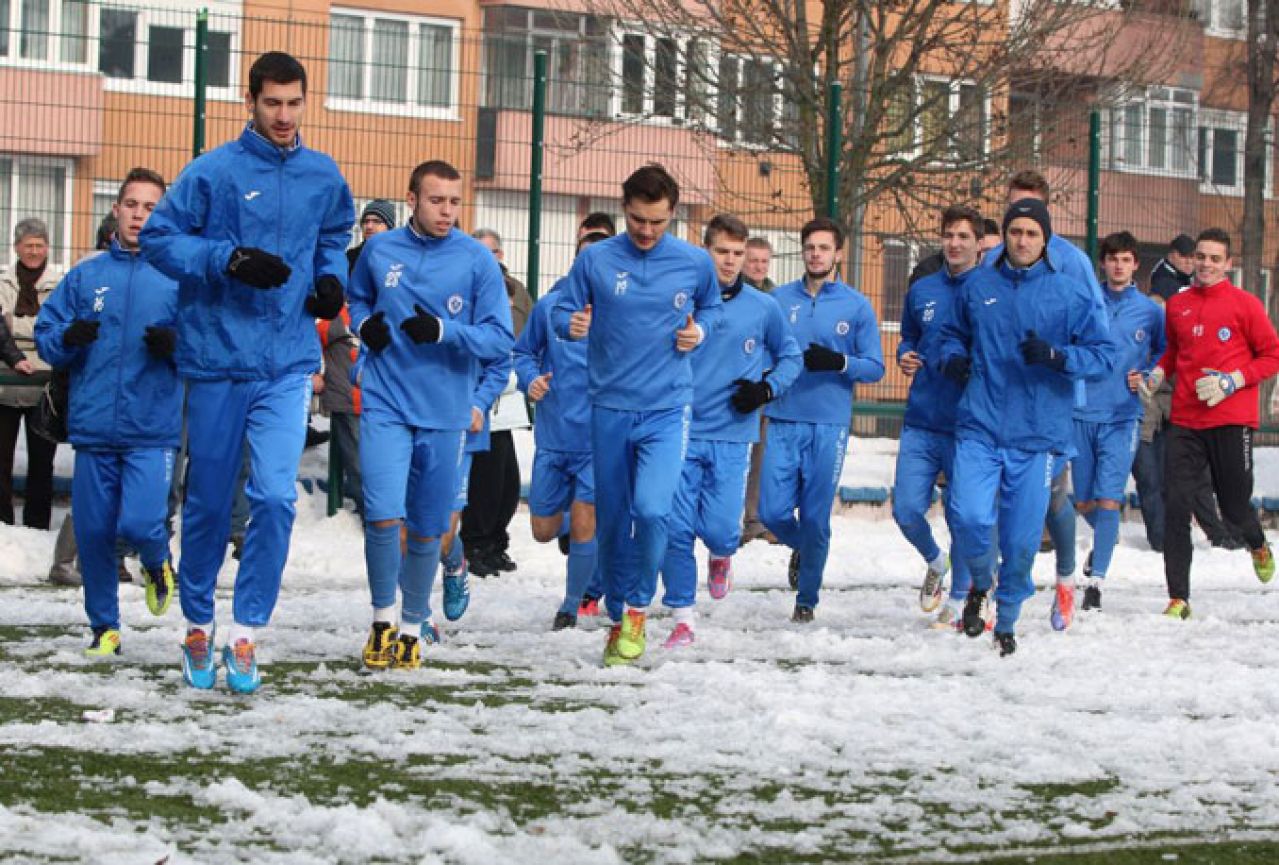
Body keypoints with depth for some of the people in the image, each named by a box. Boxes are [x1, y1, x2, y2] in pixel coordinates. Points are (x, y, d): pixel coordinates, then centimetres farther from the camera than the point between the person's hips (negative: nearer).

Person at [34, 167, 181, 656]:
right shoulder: (85, 275, 10)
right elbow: (44, 336, 11)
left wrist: (175, 345, -17)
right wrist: (68, 338, -11)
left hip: (152, 431, -3)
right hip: (93, 428, 3)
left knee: (139, 524, -15)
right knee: (93, 532, 5)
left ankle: (157, 563, 21)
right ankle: (104, 627, 22)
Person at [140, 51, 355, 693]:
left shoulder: (323, 177, 6)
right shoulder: (214, 171, -6)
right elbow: (158, 237, -5)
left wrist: (330, 278, 4)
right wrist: (229, 260, -17)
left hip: (288, 363, 2)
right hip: (218, 358, -2)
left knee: (276, 497, -12)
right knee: (209, 500, 9)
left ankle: (246, 633, -3)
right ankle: (197, 625, 27)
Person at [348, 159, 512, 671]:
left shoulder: (477, 260, -4)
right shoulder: (379, 250, 3)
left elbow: (500, 339, -5)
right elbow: (356, 296, 22)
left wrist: (443, 331, -21)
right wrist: (363, 323, -1)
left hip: (446, 416, 0)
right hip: (386, 406, 0)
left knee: (426, 530, 9)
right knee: (383, 517, -14)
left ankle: (412, 626, 26)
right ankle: (383, 618, 7)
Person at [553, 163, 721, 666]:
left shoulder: (695, 263, 0)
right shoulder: (596, 260, -3)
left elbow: (711, 307, 19)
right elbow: (562, 312, 4)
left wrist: (699, 330, -2)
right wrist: (572, 324, -19)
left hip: (667, 408, -1)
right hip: (610, 410, 1)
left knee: (651, 509, -20)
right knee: (612, 521, 8)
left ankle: (638, 607, 1)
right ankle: (618, 618, 25)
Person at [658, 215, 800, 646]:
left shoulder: (764, 308, 4)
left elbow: (791, 356, 15)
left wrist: (767, 389, -2)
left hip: (731, 437, 0)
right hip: (682, 434, 0)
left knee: (719, 528, -9)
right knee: (676, 529, -3)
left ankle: (721, 556, 28)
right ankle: (682, 618, 10)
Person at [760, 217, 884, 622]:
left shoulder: (857, 306, 2)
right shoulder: (780, 299, 7)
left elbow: (875, 368, 1)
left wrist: (839, 361, -17)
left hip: (829, 425, -2)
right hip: (783, 421, 2)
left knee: (815, 519, 1)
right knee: (773, 512, -2)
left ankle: (807, 599, 17)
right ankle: (800, 548, 32)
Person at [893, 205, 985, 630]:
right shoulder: (922, 291, 10)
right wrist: (905, 357, 3)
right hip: (921, 422, 3)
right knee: (907, 509, -4)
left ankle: (958, 599, 20)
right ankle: (935, 561, 27)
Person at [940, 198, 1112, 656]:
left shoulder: (1072, 294, 0)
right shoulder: (978, 287, 7)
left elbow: (1103, 356, -2)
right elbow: (953, 334, 23)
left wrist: (1055, 356, -18)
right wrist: (953, 358, 1)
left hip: (1037, 435, -1)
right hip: (979, 428, 1)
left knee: (1022, 538, 2)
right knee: (970, 517, -17)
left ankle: (1006, 621, 25)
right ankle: (980, 584, 16)